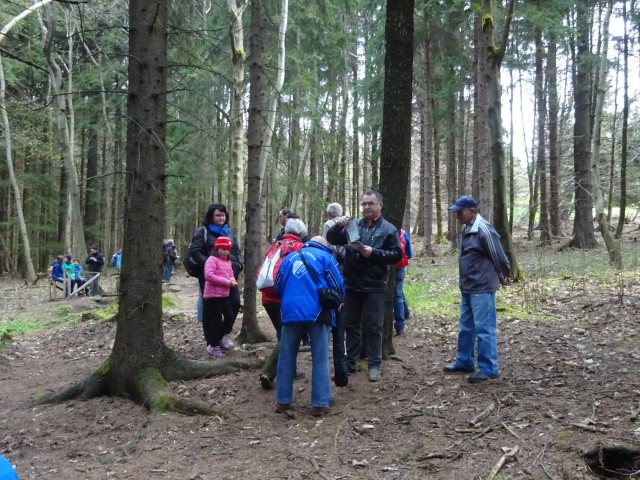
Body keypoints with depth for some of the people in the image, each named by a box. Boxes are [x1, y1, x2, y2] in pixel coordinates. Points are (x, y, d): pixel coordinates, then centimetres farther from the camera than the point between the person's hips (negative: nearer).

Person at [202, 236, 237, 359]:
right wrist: (226, 281, -22)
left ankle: (218, 340, 25)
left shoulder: (228, 261, 15)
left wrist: (232, 281, -6)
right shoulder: (212, 260, -11)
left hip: (224, 295, 8)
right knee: (216, 320, -3)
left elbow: (231, 275, 19)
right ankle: (213, 346, 7)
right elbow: (209, 275, -23)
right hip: (213, 295, -8)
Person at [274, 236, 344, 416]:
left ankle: (282, 401, 16)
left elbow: (278, 286, 21)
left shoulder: (290, 257, 20)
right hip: (317, 312, -3)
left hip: (290, 312, 3)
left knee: (286, 358, 12)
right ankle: (320, 404, 0)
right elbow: (338, 286, 3)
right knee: (320, 360, 3)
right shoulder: (325, 257, 9)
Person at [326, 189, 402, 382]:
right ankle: (350, 362, 22)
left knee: (374, 326, 2)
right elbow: (332, 240, 3)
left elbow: (397, 255, -6)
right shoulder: (353, 225, 8)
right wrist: (337, 226, -17)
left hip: (374, 287, -3)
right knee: (350, 324, 11)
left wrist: (374, 253, -17)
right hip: (351, 285, 3)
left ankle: (374, 365, 11)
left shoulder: (388, 229, 0)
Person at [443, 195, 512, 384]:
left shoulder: (483, 230, -18)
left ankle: (488, 368, 2)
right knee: (466, 327, 17)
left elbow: (499, 256, -13)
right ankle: (464, 362, 28)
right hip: (468, 288, 10)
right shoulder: (466, 230, 11)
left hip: (482, 288, -9)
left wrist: (504, 277, 2)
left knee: (484, 328, -5)